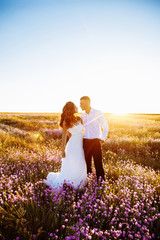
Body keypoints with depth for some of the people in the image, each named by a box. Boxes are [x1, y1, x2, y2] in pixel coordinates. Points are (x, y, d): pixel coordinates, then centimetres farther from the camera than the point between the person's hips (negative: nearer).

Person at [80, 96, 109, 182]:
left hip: (95, 141, -4)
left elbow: (105, 127, 0)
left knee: (98, 163, -1)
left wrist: (102, 140, -6)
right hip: (85, 142, 4)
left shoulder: (98, 113, -2)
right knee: (87, 162, 9)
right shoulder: (82, 116, 10)